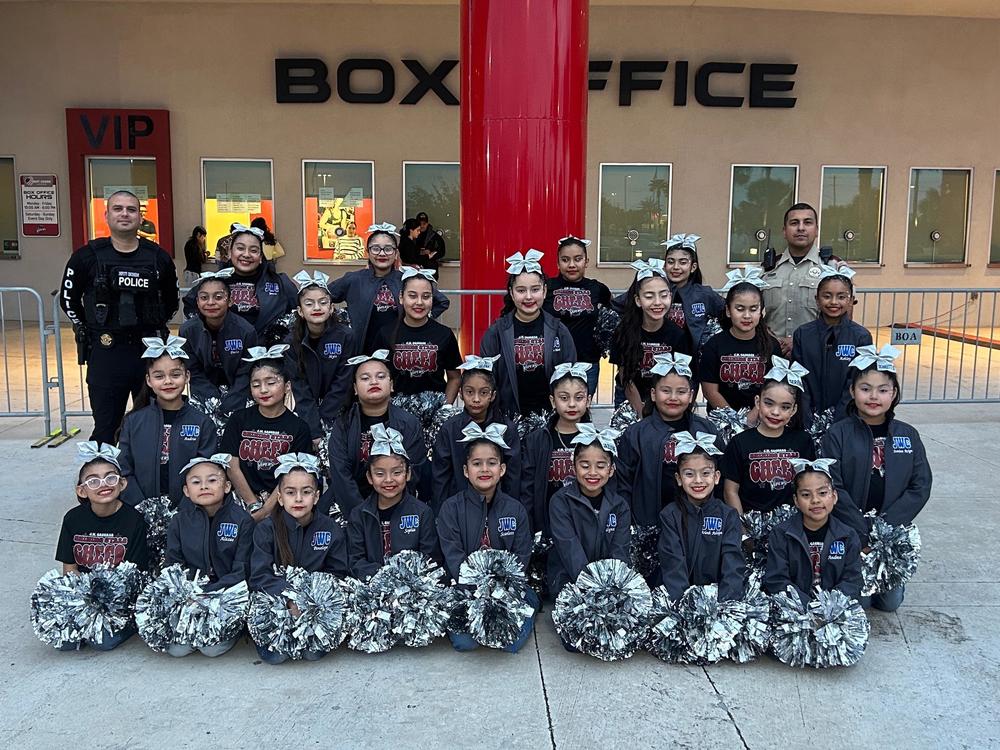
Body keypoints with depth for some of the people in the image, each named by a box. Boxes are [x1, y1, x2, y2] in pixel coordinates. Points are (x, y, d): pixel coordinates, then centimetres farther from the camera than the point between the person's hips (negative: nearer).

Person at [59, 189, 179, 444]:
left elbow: (171, 300, 16)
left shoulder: (158, 257, 2)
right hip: (106, 353, -1)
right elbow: (68, 299, 10)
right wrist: (89, 330, 8)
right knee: (106, 428, 6)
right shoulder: (88, 256, -2)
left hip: (150, 350, 2)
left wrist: (154, 328, 10)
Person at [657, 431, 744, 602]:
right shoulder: (669, 515, 3)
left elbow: (733, 564, -6)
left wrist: (726, 602, -22)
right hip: (681, 597, -1)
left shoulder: (729, 516, 5)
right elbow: (673, 564, -8)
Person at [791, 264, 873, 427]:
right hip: (809, 419, 1)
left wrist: (833, 423, -15)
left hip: (845, 418, -1)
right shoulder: (802, 334, 0)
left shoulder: (861, 337, -4)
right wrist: (809, 424, -12)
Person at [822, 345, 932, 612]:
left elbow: (920, 487, -3)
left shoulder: (908, 435, 2)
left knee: (891, 601, 5)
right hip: (848, 533, -3)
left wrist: (884, 527, -13)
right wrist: (863, 533, -17)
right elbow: (834, 488, -12)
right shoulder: (838, 434, -8)